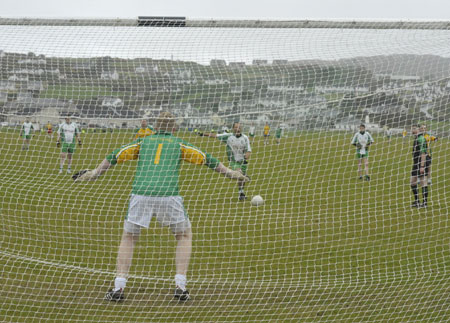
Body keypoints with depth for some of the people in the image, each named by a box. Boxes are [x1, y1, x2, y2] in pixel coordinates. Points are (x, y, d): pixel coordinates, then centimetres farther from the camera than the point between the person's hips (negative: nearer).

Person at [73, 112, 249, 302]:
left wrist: (95, 173, 35)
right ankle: (180, 287, 9)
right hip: (168, 195, -1)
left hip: (140, 194, 1)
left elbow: (115, 156, 23)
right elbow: (206, 159, 20)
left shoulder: (142, 142, 22)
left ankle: (118, 287, 6)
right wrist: (229, 173, 30)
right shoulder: (179, 144, 19)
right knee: (184, 236, 20)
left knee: (128, 238, 19)